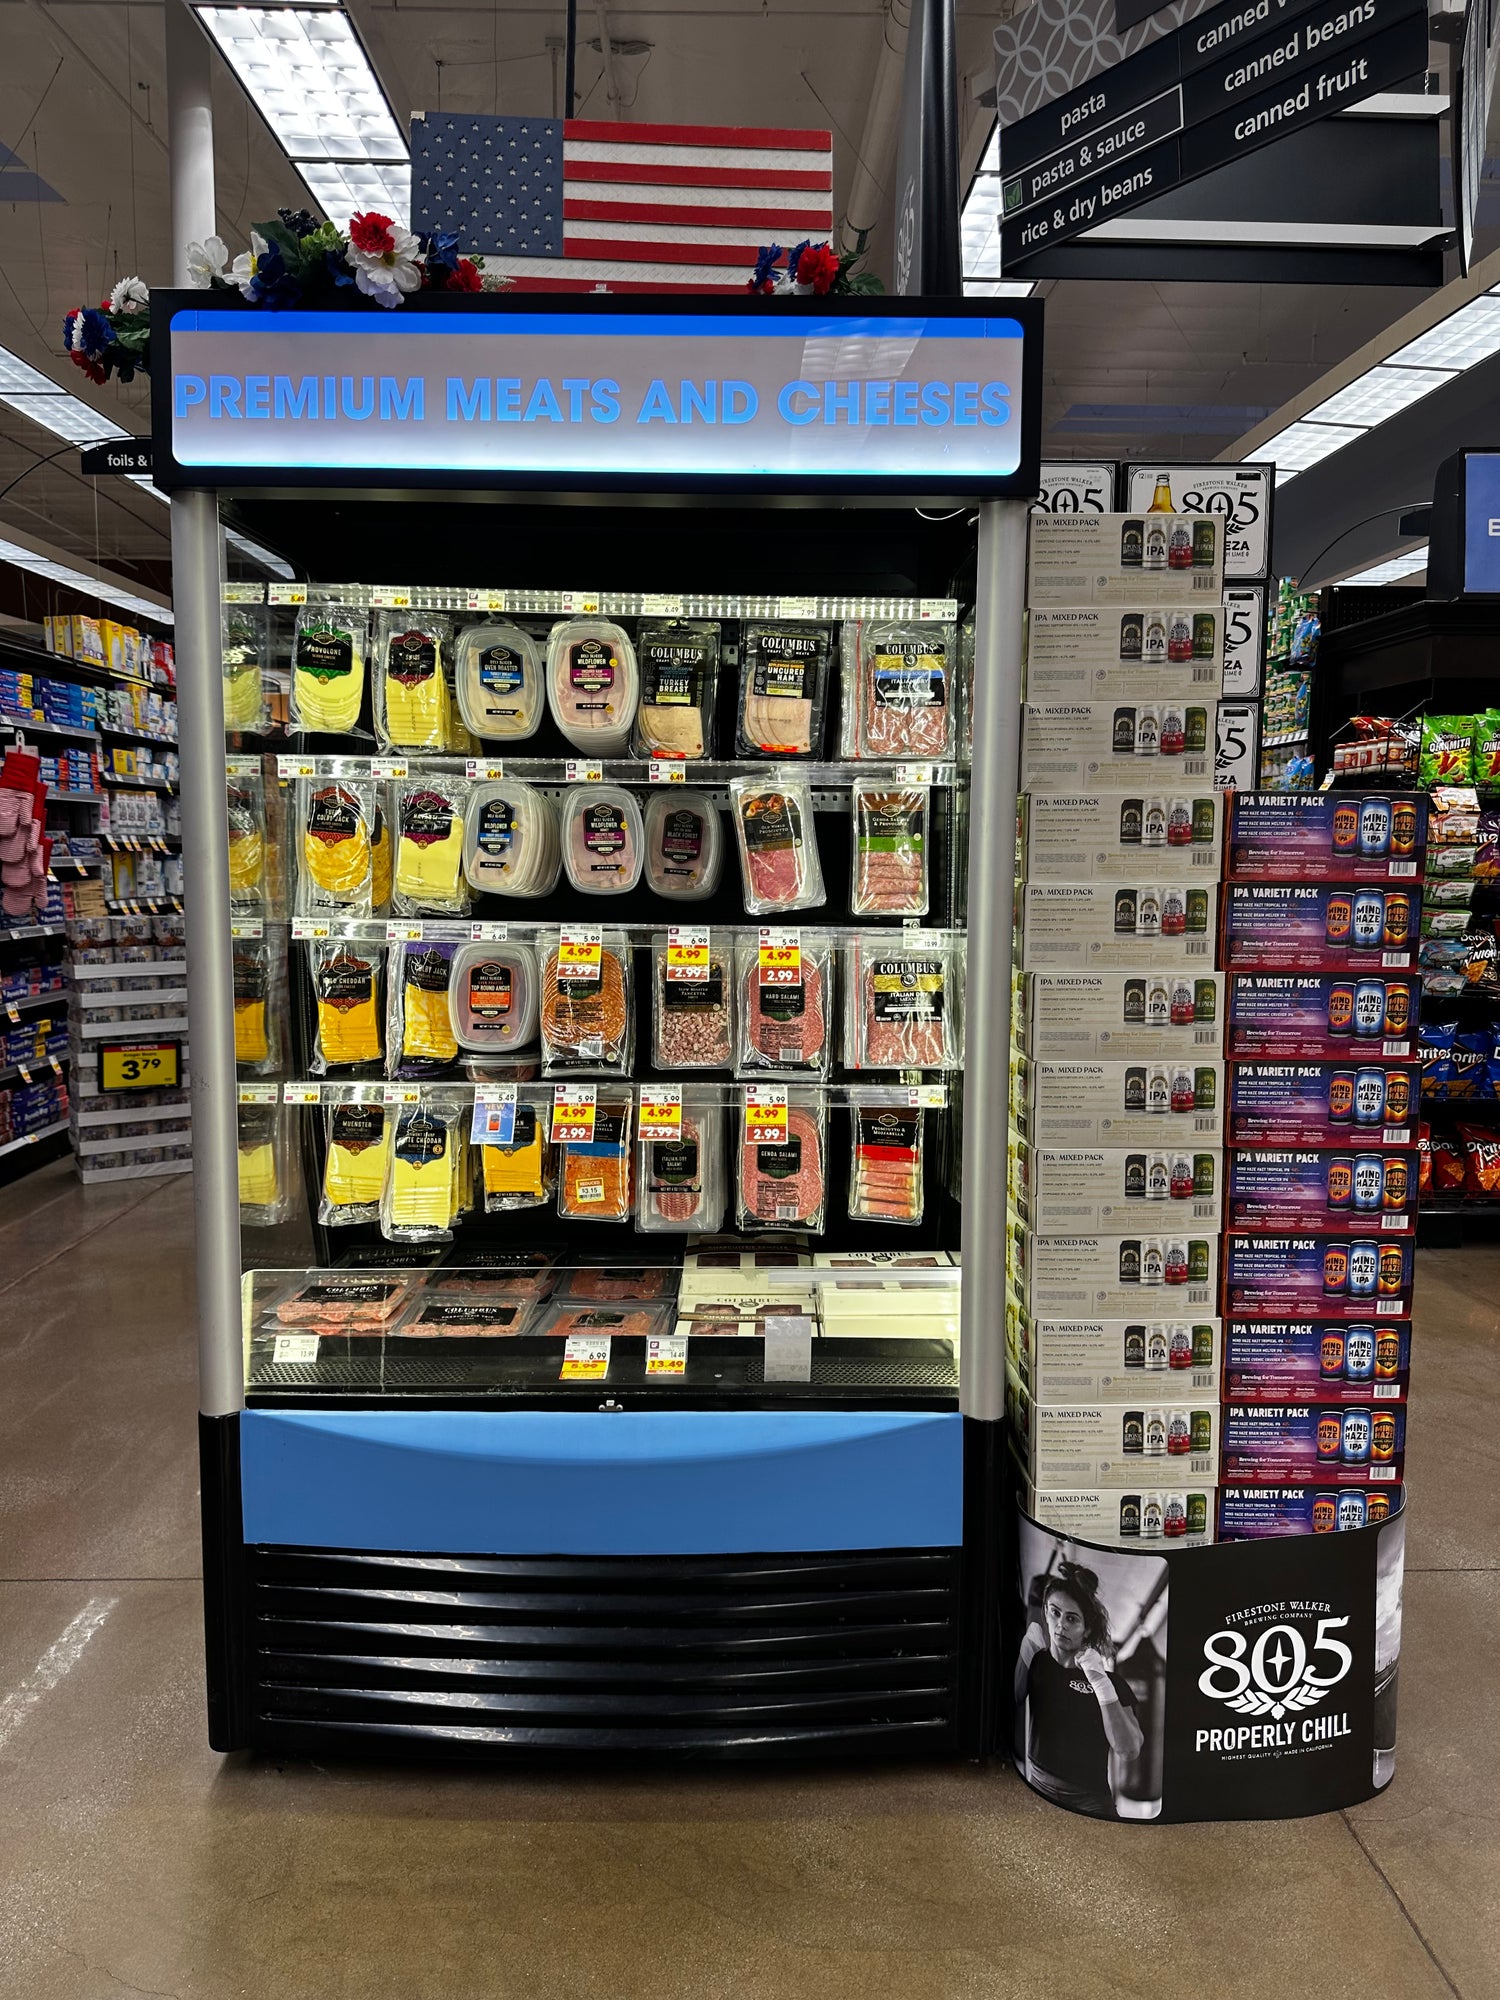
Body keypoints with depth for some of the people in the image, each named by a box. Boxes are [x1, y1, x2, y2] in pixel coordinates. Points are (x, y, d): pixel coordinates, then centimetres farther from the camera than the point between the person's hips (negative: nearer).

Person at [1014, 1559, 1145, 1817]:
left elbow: (1129, 1749, -18)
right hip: (1038, 1792, 2)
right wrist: (1025, 1651, -25)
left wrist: (1101, 1684, -27)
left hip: (1089, 1802, -2)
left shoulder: (1108, 1677, -7)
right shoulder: (1036, 1663, -2)